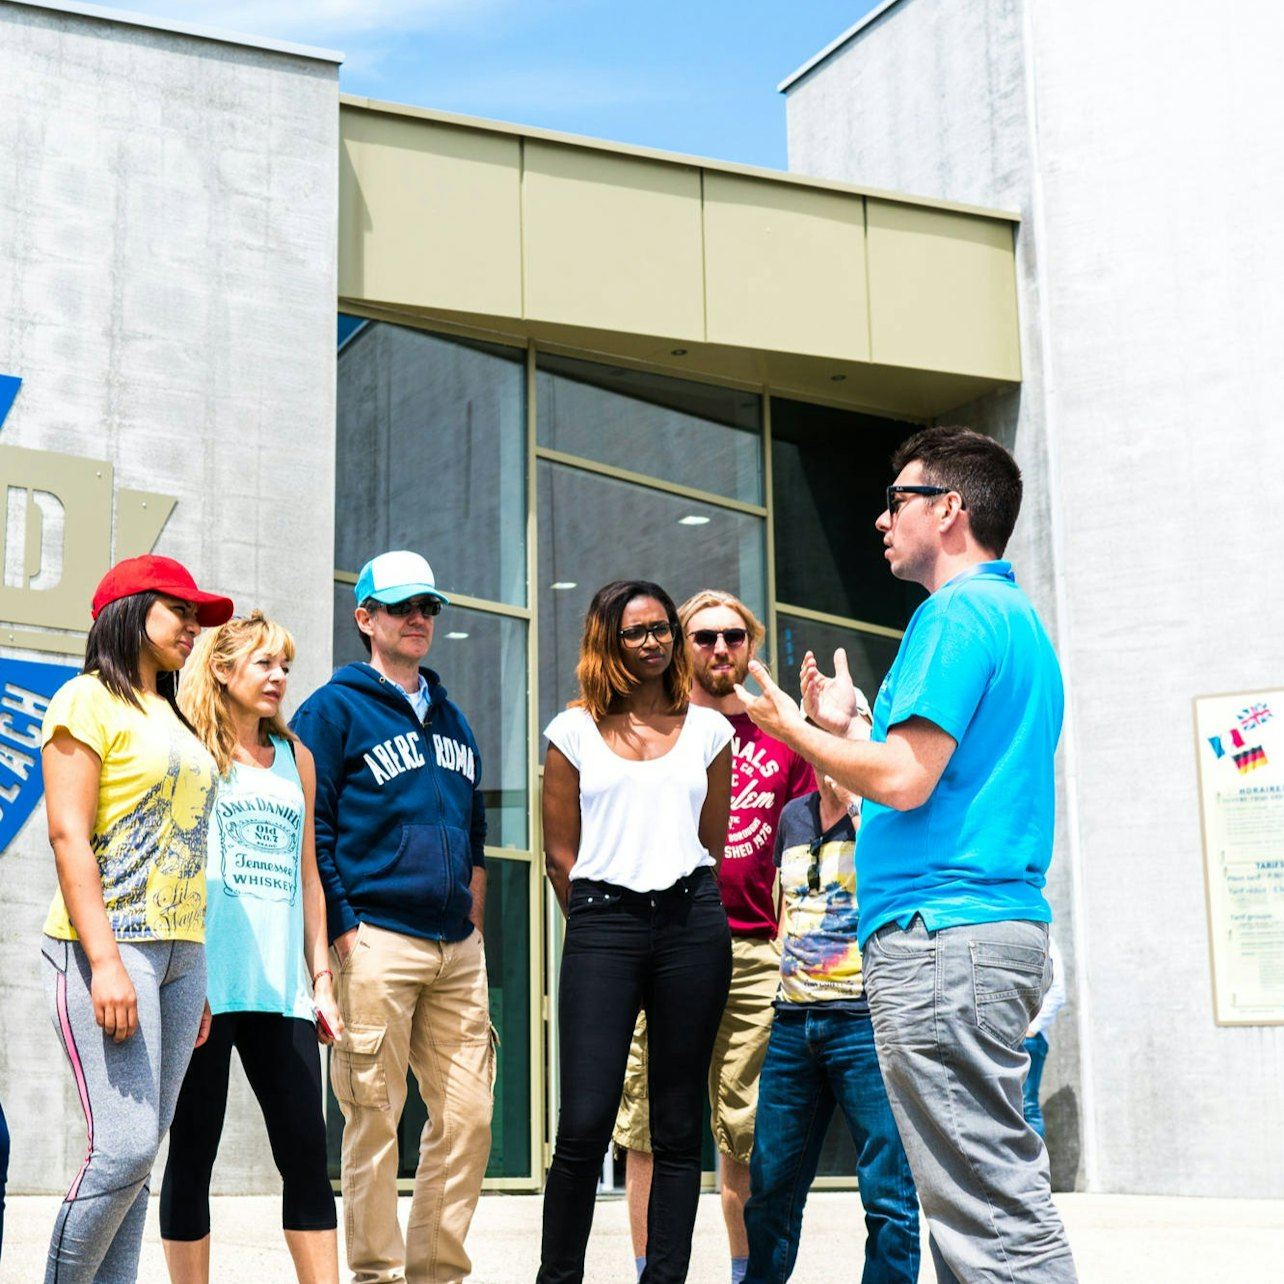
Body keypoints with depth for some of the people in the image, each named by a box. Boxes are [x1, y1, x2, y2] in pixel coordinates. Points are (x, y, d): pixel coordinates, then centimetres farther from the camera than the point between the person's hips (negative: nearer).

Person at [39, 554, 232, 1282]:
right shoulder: (90, 701, -2)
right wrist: (105, 960, -19)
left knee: (140, 1153, 4)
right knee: (123, 1147, -14)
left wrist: (198, 977, 17)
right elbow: (68, 834, -11)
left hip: (180, 950, 7)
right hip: (109, 947, -7)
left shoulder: (174, 720, 20)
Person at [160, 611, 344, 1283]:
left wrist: (321, 979, 14)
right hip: (206, 983, -5)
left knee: (306, 1151, 0)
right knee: (193, 1151, 0)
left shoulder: (295, 756, 18)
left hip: (280, 987, 5)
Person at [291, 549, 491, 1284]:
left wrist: (475, 921, 17)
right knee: (375, 1117, -4)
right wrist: (341, 930, -11)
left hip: (457, 947, 6)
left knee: (469, 1114, 4)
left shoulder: (452, 719, 20)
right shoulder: (335, 708, 1)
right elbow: (311, 828, -5)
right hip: (377, 942, -6)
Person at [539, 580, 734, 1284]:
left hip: (691, 922, 2)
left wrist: (682, 916, 12)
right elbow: (560, 853, 9)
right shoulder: (575, 730, 9)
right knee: (584, 1124, -8)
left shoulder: (706, 728, 13)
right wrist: (599, 928, 7)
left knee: (677, 1128, 3)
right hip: (601, 922, -2)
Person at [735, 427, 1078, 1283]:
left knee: (989, 1205, -10)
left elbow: (904, 780, -18)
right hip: (1006, 923, 11)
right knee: (1000, 1195, 13)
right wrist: (844, 730, 22)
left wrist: (794, 728, -3)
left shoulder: (958, 613, -10)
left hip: (942, 932, -11)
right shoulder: (1018, 618, 21)